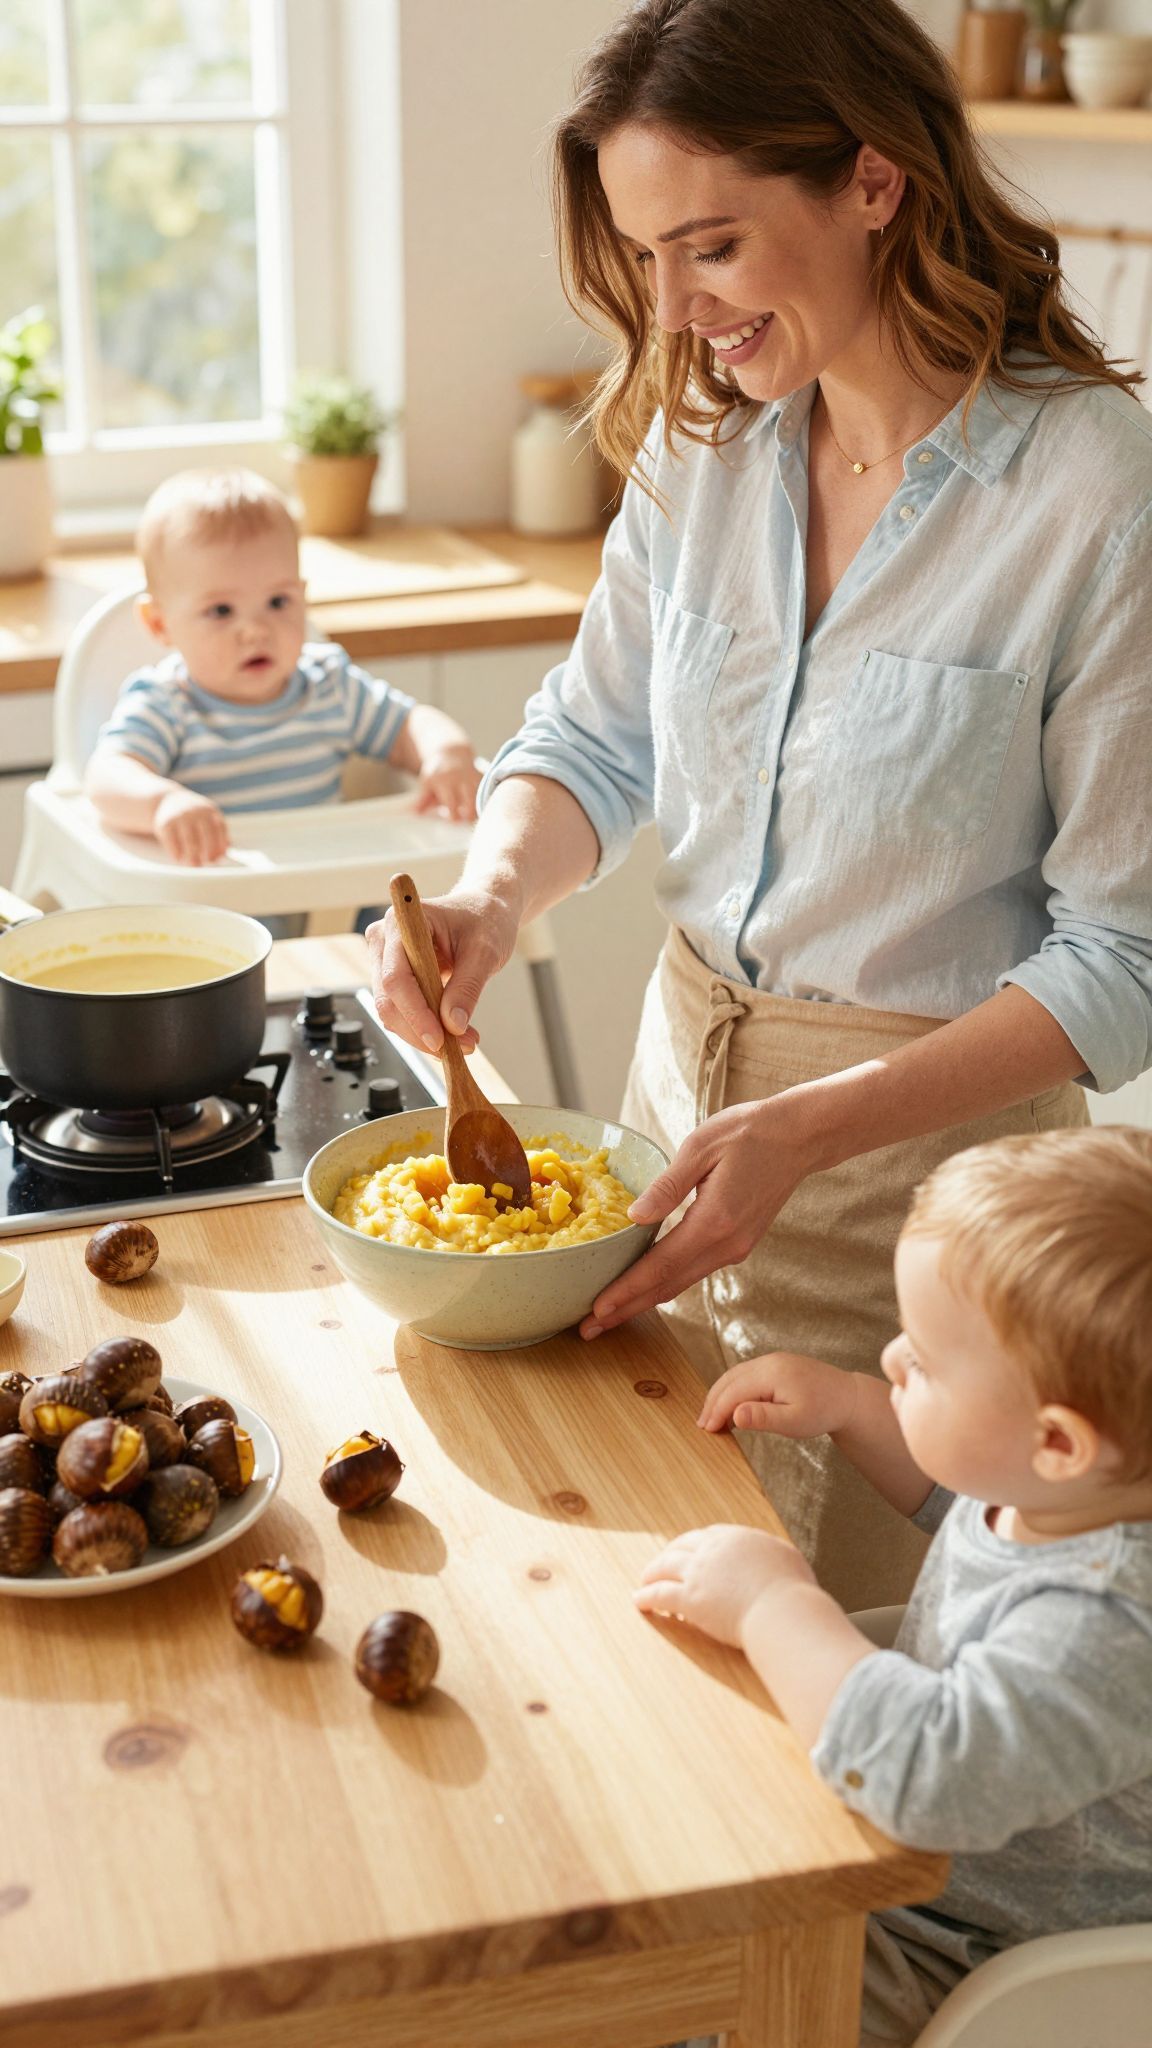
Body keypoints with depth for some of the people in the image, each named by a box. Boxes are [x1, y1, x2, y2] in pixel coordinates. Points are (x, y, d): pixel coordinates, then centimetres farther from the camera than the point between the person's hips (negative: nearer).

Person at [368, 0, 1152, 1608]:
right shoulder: (707, 442, -1)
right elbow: (593, 738, 9)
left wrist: (811, 1129, -25)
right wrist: (496, 892, -13)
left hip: (924, 1150, -5)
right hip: (688, 1076, 5)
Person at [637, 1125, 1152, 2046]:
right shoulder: (1060, 1487, -10)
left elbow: (938, 1773, -49)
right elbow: (955, 1489, 14)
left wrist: (778, 1606, -38)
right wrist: (848, 1406, 0)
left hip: (958, 1964, -9)